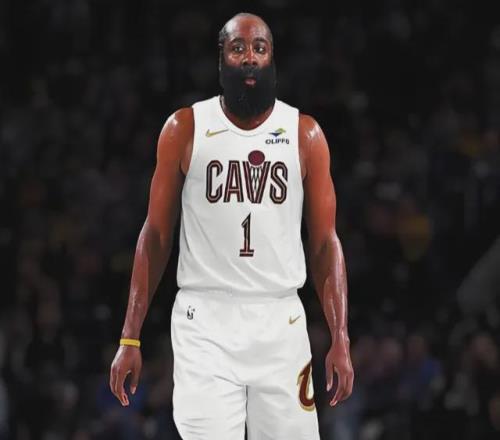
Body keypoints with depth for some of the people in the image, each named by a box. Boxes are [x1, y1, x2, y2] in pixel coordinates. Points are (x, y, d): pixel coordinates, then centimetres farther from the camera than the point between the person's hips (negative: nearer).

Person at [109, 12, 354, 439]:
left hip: (280, 323, 1)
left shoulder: (305, 134, 6)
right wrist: (130, 338, 0)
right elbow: (156, 235, 6)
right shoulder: (185, 129, 3)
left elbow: (325, 243, 6)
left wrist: (340, 339, -4)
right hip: (205, 322, -1)